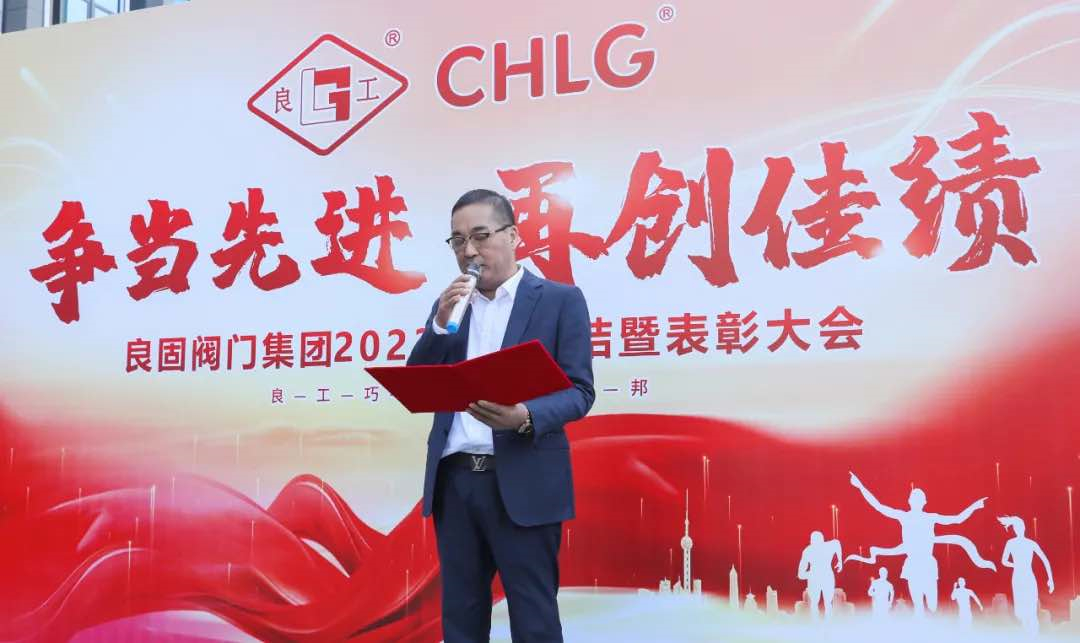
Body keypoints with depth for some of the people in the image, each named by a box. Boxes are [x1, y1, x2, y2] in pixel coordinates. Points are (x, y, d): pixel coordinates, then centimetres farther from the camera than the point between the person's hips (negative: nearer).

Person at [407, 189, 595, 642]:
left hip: (523, 484, -4)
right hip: (454, 481, 5)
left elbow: (579, 391, -6)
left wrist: (524, 417, -25)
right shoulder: (449, 305, 14)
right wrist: (439, 323, -6)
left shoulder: (560, 300, 0)